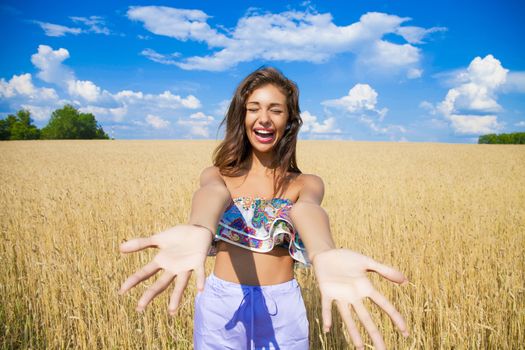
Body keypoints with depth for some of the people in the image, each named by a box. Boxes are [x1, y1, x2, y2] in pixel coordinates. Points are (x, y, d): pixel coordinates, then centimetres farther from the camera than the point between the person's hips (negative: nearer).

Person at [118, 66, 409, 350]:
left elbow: (306, 209, -26)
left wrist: (324, 255, -50)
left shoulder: (306, 184, -2)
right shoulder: (216, 175, -1)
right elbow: (213, 194, -26)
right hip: (220, 305, 1)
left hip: (281, 309, 0)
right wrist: (198, 232, -50)